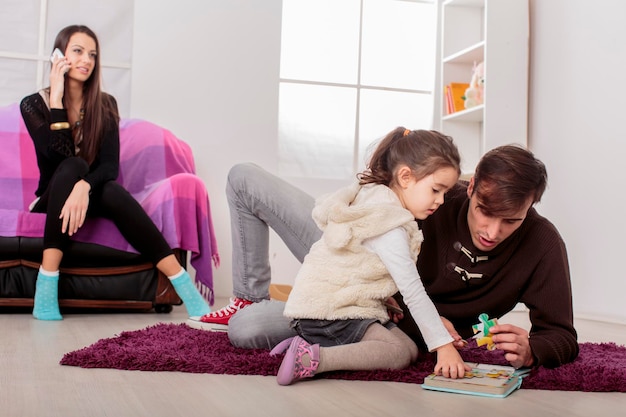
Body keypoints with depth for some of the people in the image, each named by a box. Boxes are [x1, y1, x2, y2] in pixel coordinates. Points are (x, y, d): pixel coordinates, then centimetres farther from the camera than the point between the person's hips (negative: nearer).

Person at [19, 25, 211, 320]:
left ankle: (187, 291, -43)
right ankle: (46, 287, -39)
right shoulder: (33, 104, -5)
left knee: (113, 191, -34)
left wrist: (84, 186, -35)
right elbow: (60, 156, -21)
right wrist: (56, 98, -22)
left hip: (93, 196, 1)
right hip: (52, 199, -1)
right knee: (73, 166, -32)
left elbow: (110, 165, -14)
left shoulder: (105, 105, -1)